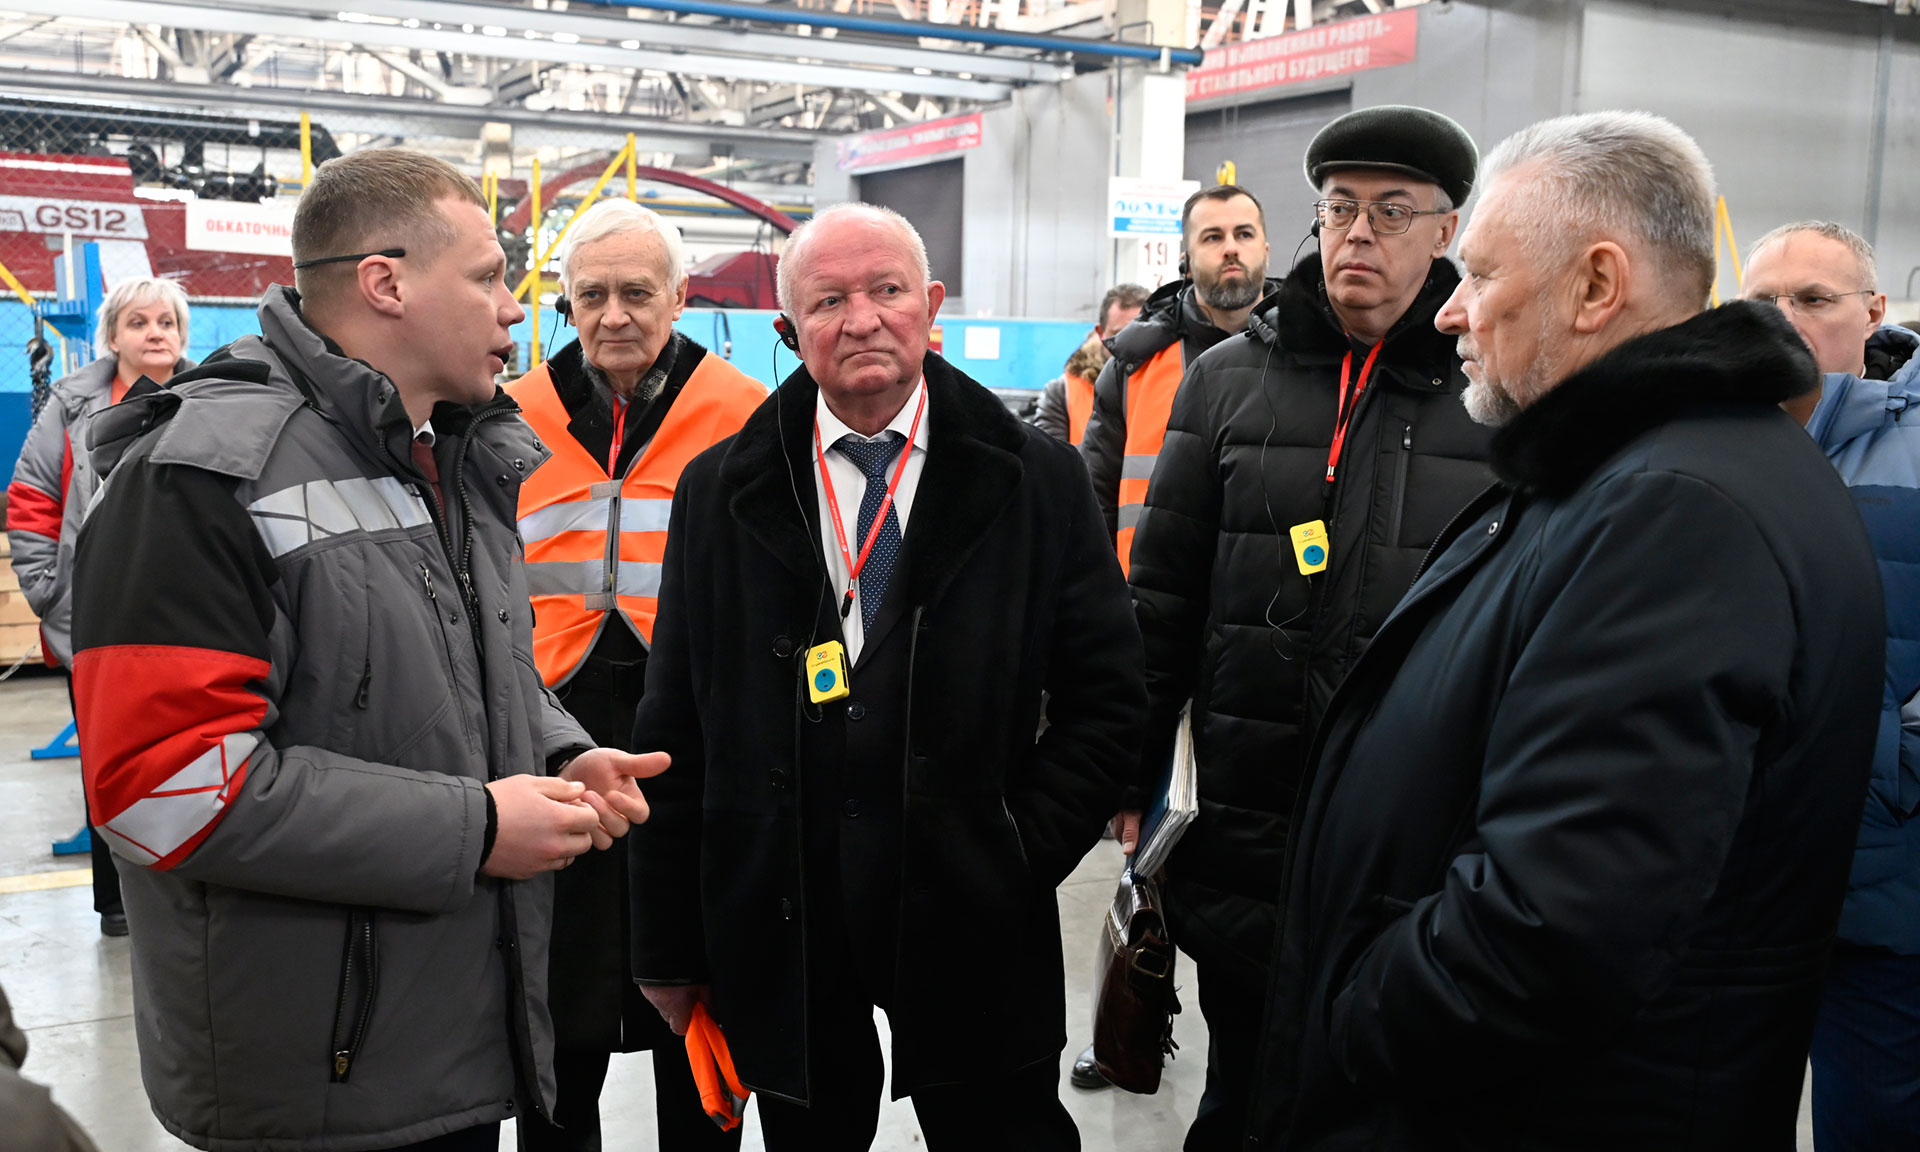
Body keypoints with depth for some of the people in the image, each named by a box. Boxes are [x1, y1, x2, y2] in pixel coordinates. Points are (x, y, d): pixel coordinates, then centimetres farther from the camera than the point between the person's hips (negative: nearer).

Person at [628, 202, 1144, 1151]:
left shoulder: (1037, 481, -1)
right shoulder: (718, 493, 3)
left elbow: (1105, 693, 1)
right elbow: (675, 726, 3)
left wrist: (1024, 853, -8)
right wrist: (669, 944, 2)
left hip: (971, 929, -1)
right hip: (776, 928, 1)